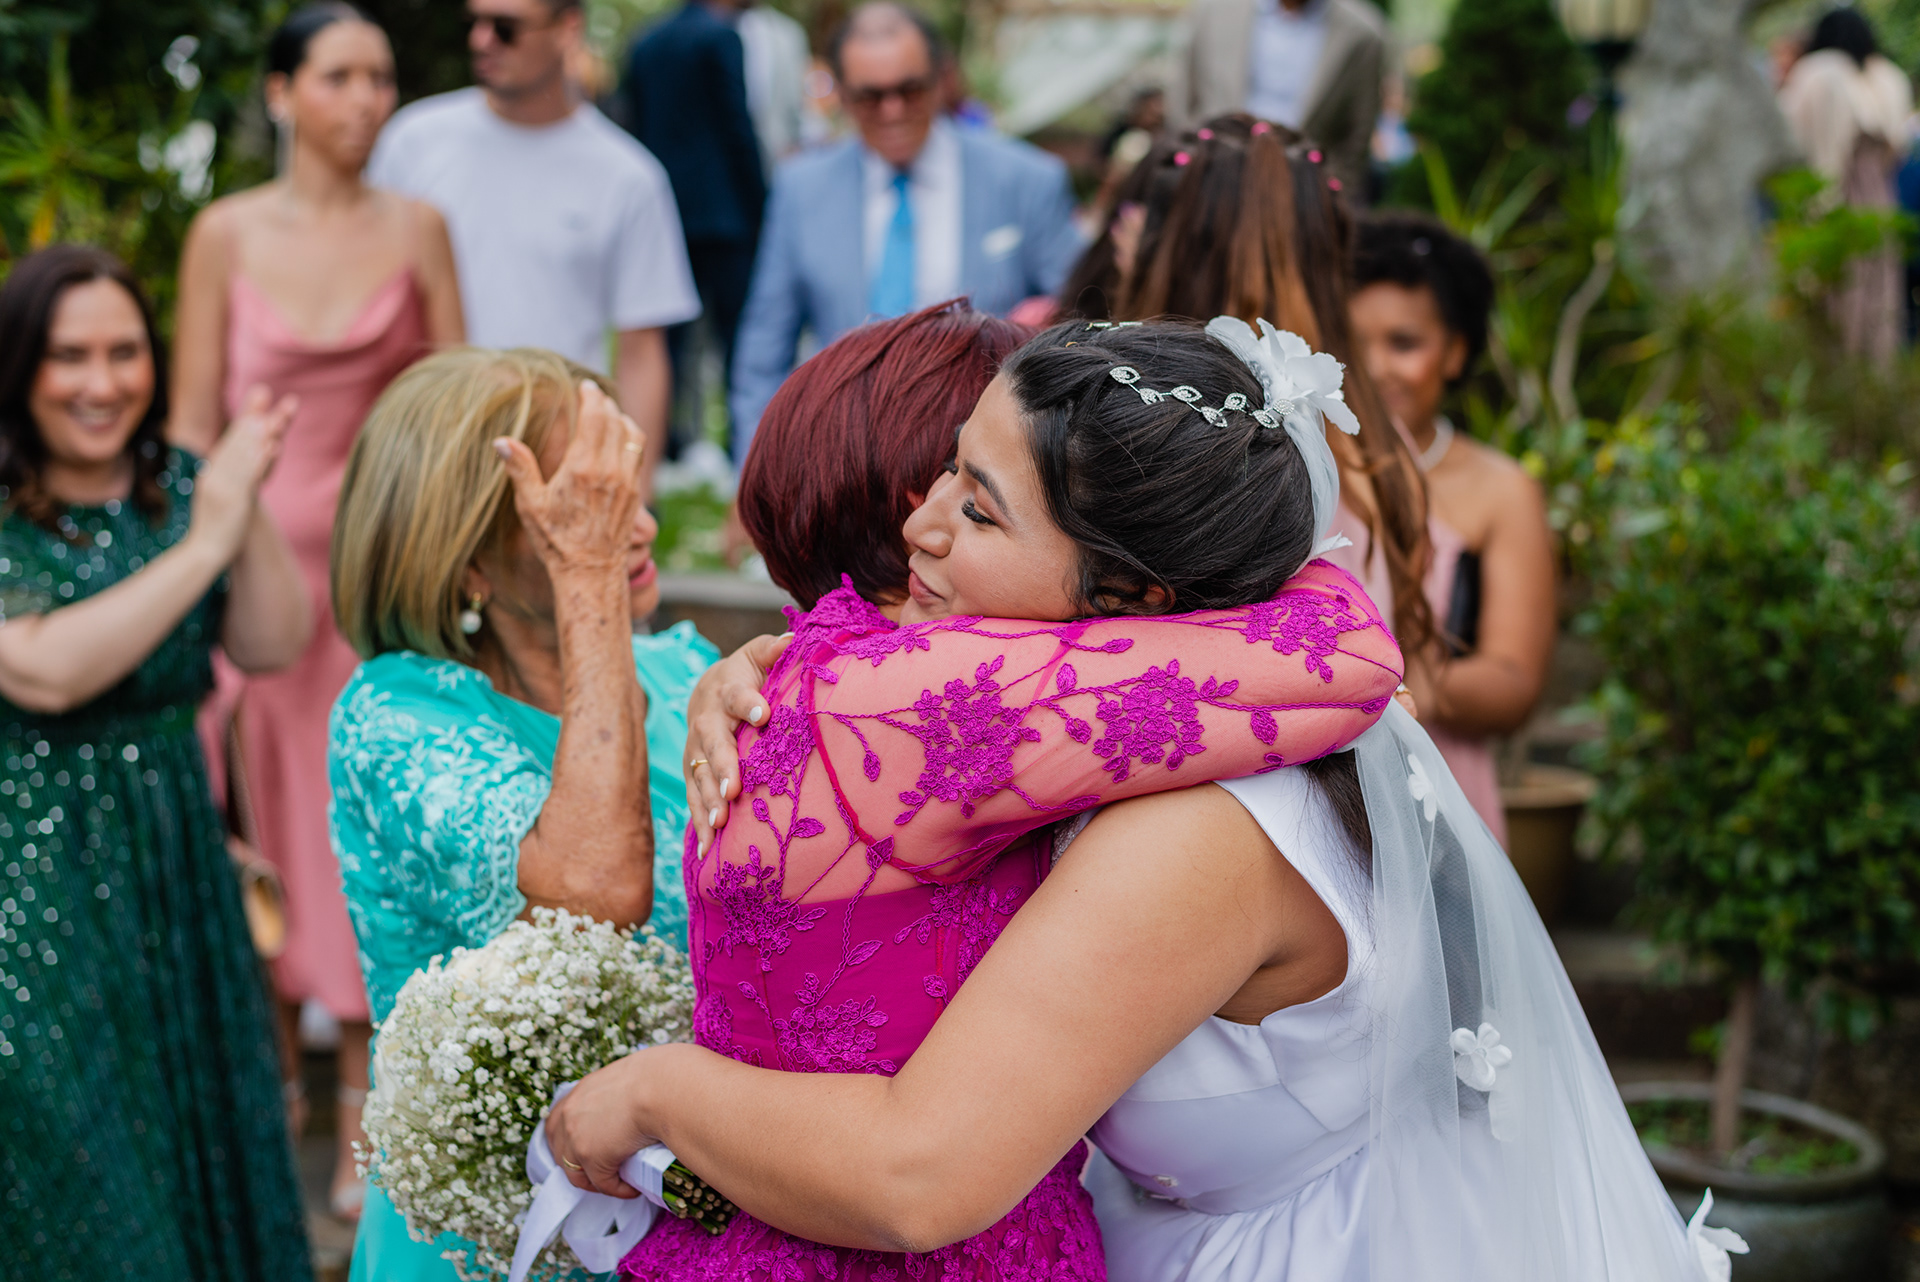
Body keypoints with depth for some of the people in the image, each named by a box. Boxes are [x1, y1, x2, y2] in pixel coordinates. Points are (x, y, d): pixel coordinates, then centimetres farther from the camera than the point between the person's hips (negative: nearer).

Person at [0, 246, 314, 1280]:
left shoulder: (179, 486, 6)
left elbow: (271, 645, -1)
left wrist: (250, 508, -15)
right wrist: (204, 542, -21)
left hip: (175, 874, 5)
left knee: (195, 1144, 10)